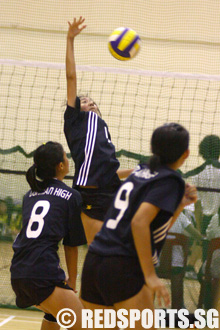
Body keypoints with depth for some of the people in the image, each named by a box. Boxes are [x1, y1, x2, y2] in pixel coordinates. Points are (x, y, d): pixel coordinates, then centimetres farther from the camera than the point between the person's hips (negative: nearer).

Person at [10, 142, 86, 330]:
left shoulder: (30, 195, 20)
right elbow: (71, 245, 6)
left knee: (54, 312, 33)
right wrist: (72, 281, 19)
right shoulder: (72, 196, 2)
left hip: (17, 273, 8)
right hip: (43, 271, -7)